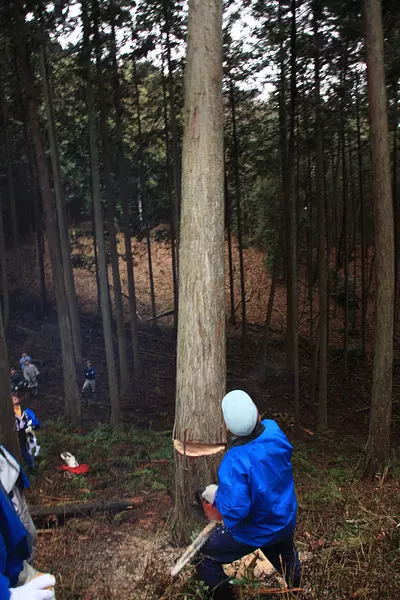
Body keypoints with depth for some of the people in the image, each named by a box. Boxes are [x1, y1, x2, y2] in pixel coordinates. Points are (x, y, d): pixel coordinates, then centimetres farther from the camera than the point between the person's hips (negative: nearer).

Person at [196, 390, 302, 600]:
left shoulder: (235, 461, -37)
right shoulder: (274, 431, -20)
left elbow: (234, 512, -37)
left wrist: (216, 494, -20)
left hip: (255, 533, -6)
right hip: (286, 522, 6)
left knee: (205, 559, 16)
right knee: (285, 555, 38)